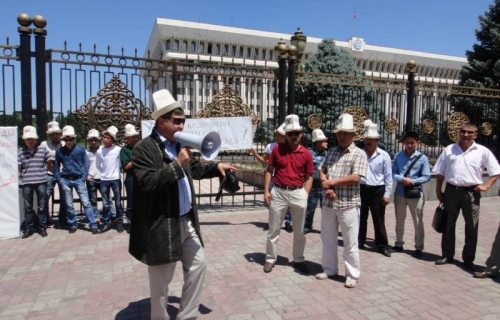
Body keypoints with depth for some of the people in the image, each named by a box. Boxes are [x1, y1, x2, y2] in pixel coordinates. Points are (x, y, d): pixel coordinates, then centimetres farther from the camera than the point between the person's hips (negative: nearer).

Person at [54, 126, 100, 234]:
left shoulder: (80, 149, -2)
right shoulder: (59, 151, 3)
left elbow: (86, 164, 0)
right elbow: (56, 166, 10)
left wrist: (84, 178, -6)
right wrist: (59, 179, 2)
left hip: (78, 179, -2)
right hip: (65, 180, 2)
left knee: (86, 203, -6)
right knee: (69, 205, 10)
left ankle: (93, 225, -3)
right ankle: (73, 225, 23)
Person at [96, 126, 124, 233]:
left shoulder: (118, 150, -8)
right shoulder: (99, 151, 0)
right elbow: (98, 166, 12)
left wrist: (115, 171, 3)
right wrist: (105, 173, 6)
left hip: (115, 179, -2)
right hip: (104, 180, 2)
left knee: (118, 203, 5)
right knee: (105, 204, 8)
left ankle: (119, 223, 14)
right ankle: (106, 223, 18)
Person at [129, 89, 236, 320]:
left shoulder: (178, 144, 8)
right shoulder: (143, 149, -15)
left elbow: (193, 169, 20)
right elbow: (147, 183, -26)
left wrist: (216, 167, 5)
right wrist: (177, 165, -27)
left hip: (187, 221, 8)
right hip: (163, 227, -8)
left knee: (198, 264, 17)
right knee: (161, 280, 10)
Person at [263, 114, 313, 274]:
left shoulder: (306, 154, 0)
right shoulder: (277, 150, -1)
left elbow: (309, 177, 4)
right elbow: (269, 171, 3)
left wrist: (305, 195, -5)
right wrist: (266, 191, -4)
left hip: (298, 194, 1)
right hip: (278, 192, 0)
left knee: (299, 231, 13)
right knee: (274, 229, 9)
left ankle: (299, 260, 29)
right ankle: (270, 259, 23)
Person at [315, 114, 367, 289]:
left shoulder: (359, 154, -6)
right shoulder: (331, 152, 12)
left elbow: (355, 178, -17)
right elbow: (321, 171, 9)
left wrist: (331, 182, -12)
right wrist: (326, 186, -11)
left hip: (348, 205, -6)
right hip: (329, 203, 6)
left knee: (350, 242, 4)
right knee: (328, 239, 16)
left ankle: (352, 275, 19)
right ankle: (329, 269, 31)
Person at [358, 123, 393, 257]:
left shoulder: (384, 156, -3)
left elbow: (388, 177, -2)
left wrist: (387, 194, -6)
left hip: (377, 191, -2)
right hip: (361, 189, 2)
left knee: (378, 220, 5)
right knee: (361, 218, 14)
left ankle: (382, 245, 18)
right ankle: (359, 241, 29)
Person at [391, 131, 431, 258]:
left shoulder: (422, 158, -7)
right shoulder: (398, 156, -1)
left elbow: (426, 177, -6)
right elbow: (393, 173, -1)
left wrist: (413, 181, -18)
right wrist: (402, 179, -18)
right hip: (400, 192, 3)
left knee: (418, 221, 5)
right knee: (399, 220, 15)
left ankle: (419, 248, 17)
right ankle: (399, 244, 30)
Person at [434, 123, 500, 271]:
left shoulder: (482, 151, -1)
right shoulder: (449, 150, 4)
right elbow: (440, 173, 7)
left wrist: (486, 185, -8)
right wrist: (438, 191, 3)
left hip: (471, 193, -1)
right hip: (451, 191, 2)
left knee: (471, 228, 6)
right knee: (448, 225, 10)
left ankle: (468, 259, 20)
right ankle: (447, 255, 24)